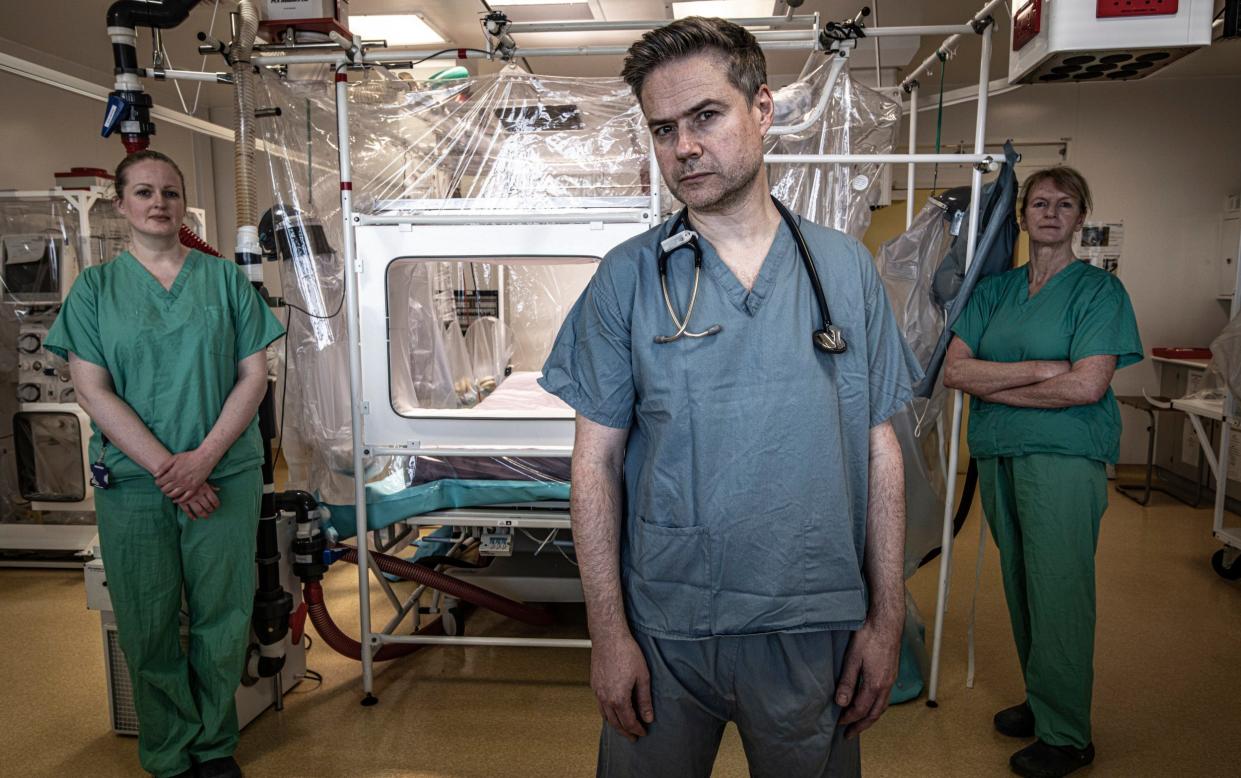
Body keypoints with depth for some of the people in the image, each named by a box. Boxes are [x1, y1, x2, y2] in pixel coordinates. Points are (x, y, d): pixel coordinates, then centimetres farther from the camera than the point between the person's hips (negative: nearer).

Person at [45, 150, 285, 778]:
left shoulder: (225, 279, 5)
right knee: (148, 628, 8)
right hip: (132, 481, 0)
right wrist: (165, 467, -14)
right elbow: (94, 391, -3)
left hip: (226, 474, 0)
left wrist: (203, 457, -12)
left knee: (222, 619, 7)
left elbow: (254, 375, 1)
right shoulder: (95, 287, 5)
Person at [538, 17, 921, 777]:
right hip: (662, 629, 0)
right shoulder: (627, 277, -5)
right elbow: (597, 462, -4)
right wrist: (608, 632, -6)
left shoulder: (847, 267, -1)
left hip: (815, 629, 1)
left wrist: (886, 618, 1)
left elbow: (880, 449, 2)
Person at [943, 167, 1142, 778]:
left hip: (1065, 457, -5)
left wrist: (992, 385, -8)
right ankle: (1039, 700, 30)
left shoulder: (1099, 289, -1)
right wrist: (1036, 369, -12)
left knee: (1058, 593, -1)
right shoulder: (994, 290, 12)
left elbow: (1087, 385, -14)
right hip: (998, 455, 5)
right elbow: (953, 369, 0)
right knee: (1020, 585, 13)